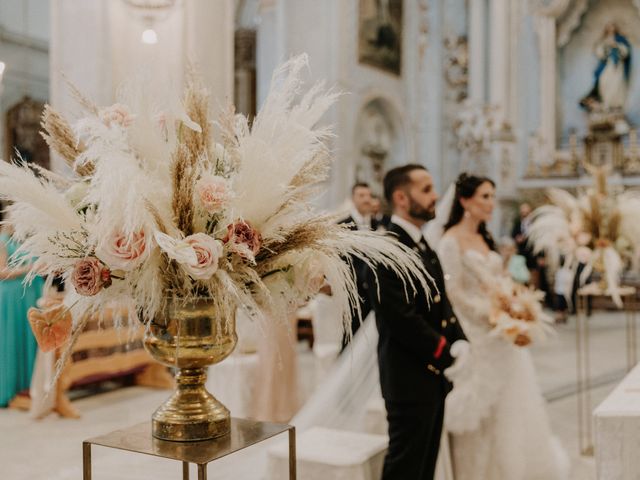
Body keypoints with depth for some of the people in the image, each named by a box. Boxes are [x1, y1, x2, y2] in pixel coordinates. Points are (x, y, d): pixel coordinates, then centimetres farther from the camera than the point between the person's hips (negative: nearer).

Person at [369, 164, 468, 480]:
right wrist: (448, 355, -15)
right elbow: (402, 319, -24)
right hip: (409, 377, -9)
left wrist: (460, 344, -2)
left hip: (434, 373, 9)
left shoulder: (423, 246, 14)